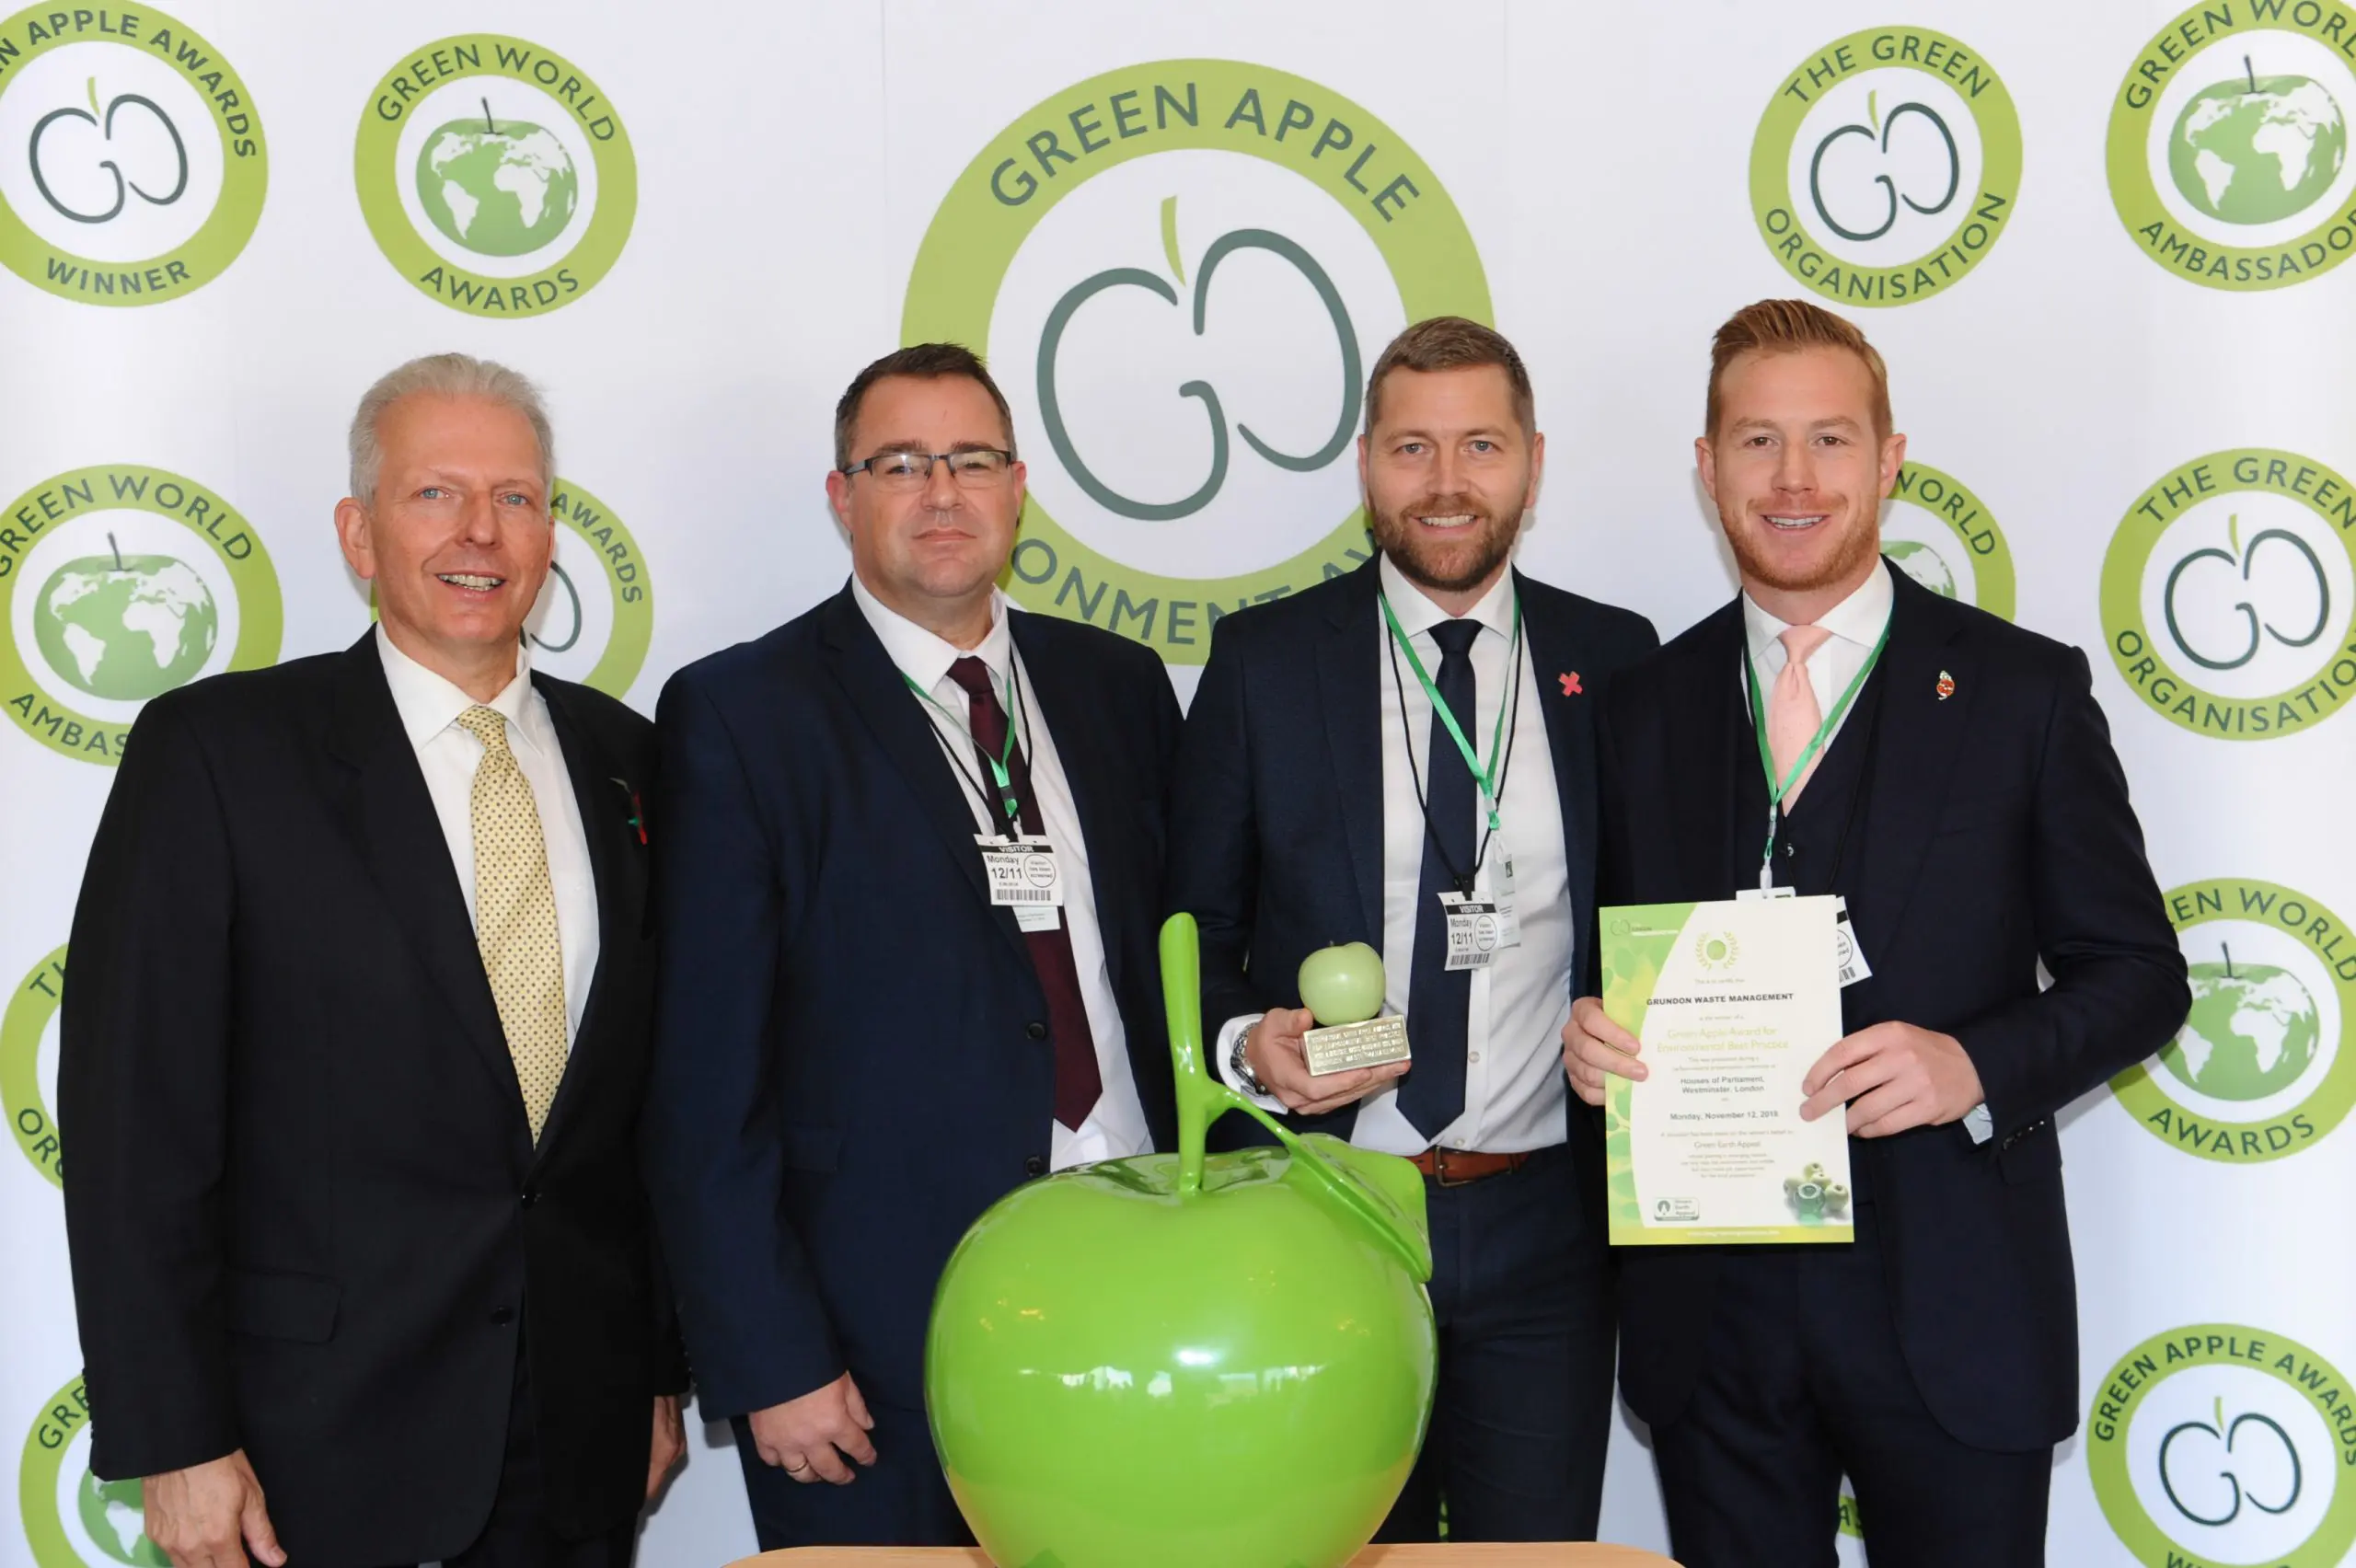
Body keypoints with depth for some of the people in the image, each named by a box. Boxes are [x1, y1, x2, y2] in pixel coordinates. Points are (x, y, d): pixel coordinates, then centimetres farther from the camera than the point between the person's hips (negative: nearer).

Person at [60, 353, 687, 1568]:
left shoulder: (625, 759, 6)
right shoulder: (213, 750, -7)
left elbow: (655, 1088, 9)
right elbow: (134, 1114, -9)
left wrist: (663, 1373, 9)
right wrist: (173, 1442, -11)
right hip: (322, 1443, -3)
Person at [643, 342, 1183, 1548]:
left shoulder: (1117, 685, 9)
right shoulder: (739, 715, -5)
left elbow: (1170, 967, 10)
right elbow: (706, 1080, -8)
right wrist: (768, 1363, -11)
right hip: (881, 1338, -4)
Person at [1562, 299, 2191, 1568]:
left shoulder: (2025, 692, -1)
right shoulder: (1643, 706, 6)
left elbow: (2139, 973, -1)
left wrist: (1975, 1065, -18)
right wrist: (1586, 1028, -10)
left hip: (1952, 1316, -2)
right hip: (1708, 1311, 2)